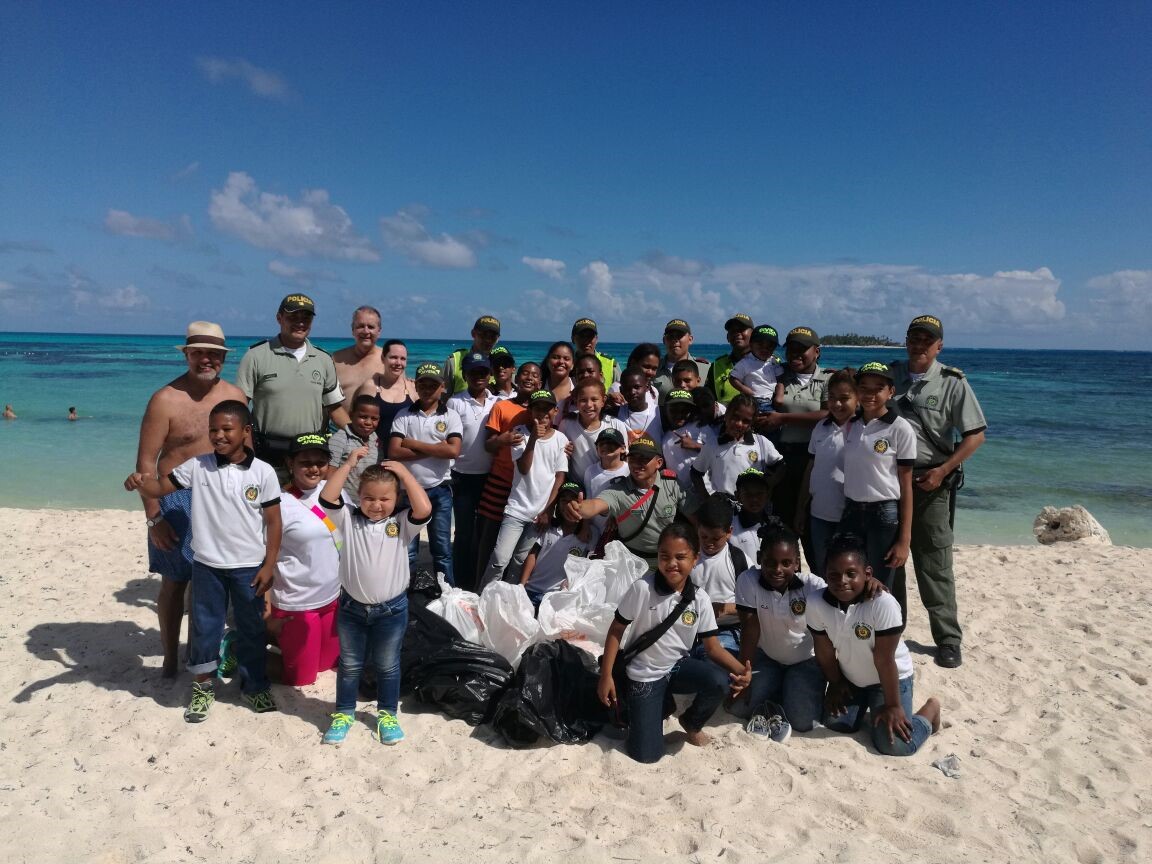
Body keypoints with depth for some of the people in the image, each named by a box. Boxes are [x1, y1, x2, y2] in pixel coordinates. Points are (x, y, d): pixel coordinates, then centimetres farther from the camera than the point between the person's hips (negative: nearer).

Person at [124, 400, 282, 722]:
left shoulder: (263, 472, -10)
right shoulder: (197, 466, -6)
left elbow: (273, 521, -5)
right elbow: (160, 487, -4)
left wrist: (269, 565, -6)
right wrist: (140, 482, -29)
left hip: (249, 566, -1)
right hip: (207, 564, 1)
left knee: (251, 629, 14)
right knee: (205, 628, 13)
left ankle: (255, 686, 31)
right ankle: (202, 687, 33)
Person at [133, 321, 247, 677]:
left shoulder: (235, 396, 3)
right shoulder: (166, 400, -11)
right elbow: (146, 460, -11)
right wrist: (153, 516, -15)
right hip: (177, 501, -4)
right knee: (175, 582, 6)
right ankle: (170, 658, 21)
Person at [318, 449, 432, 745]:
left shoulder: (402, 523, -8)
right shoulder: (349, 519, -5)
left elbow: (424, 509, -27)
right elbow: (327, 498, -19)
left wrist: (404, 472, -21)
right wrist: (349, 463, -19)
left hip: (392, 608, -1)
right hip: (352, 606, 1)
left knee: (387, 665, 15)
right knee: (349, 664, 17)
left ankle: (387, 714, 33)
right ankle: (344, 713, 35)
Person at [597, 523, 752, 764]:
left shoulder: (700, 599, -10)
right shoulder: (642, 588, -21)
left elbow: (712, 647, -6)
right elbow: (616, 631, -12)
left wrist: (741, 670, -24)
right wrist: (606, 676, -13)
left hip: (678, 666, 3)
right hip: (643, 674, -3)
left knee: (721, 682, -28)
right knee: (647, 754, -9)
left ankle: (691, 722, 5)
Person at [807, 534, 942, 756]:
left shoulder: (883, 604, -35)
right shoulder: (816, 605, -23)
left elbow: (884, 660, -28)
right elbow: (825, 652, -7)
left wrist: (892, 705, -18)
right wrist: (835, 684, 5)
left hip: (890, 678, -4)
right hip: (850, 678, 4)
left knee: (894, 744, -14)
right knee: (836, 723, -3)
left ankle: (930, 709, 17)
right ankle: (864, 703, 28)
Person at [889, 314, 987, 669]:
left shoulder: (952, 382, -5)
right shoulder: (890, 374, 5)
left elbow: (975, 435, -5)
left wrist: (942, 471, -13)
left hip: (930, 483, -4)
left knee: (934, 564, -2)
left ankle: (948, 640, 10)